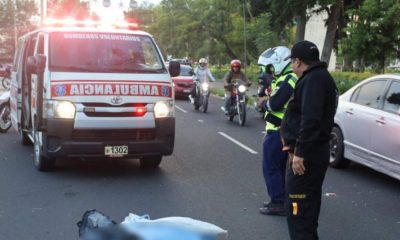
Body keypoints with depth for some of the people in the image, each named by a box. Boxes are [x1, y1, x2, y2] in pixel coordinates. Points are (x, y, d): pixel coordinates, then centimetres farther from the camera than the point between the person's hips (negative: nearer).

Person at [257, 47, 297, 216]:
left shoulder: (287, 79, -19)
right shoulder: (292, 77, 15)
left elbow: (274, 104, -24)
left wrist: (263, 102, -7)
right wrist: (268, 100, 5)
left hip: (277, 131, -10)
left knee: (271, 167, -4)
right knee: (280, 166, 18)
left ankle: (278, 204, 0)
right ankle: (282, 199, 26)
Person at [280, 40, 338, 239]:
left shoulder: (313, 79, -17)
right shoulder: (321, 78, 17)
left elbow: (310, 119, -27)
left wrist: (300, 152, -25)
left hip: (307, 154, -11)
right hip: (317, 151, 11)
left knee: (297, 207, -8)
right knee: (308, 203, 21)